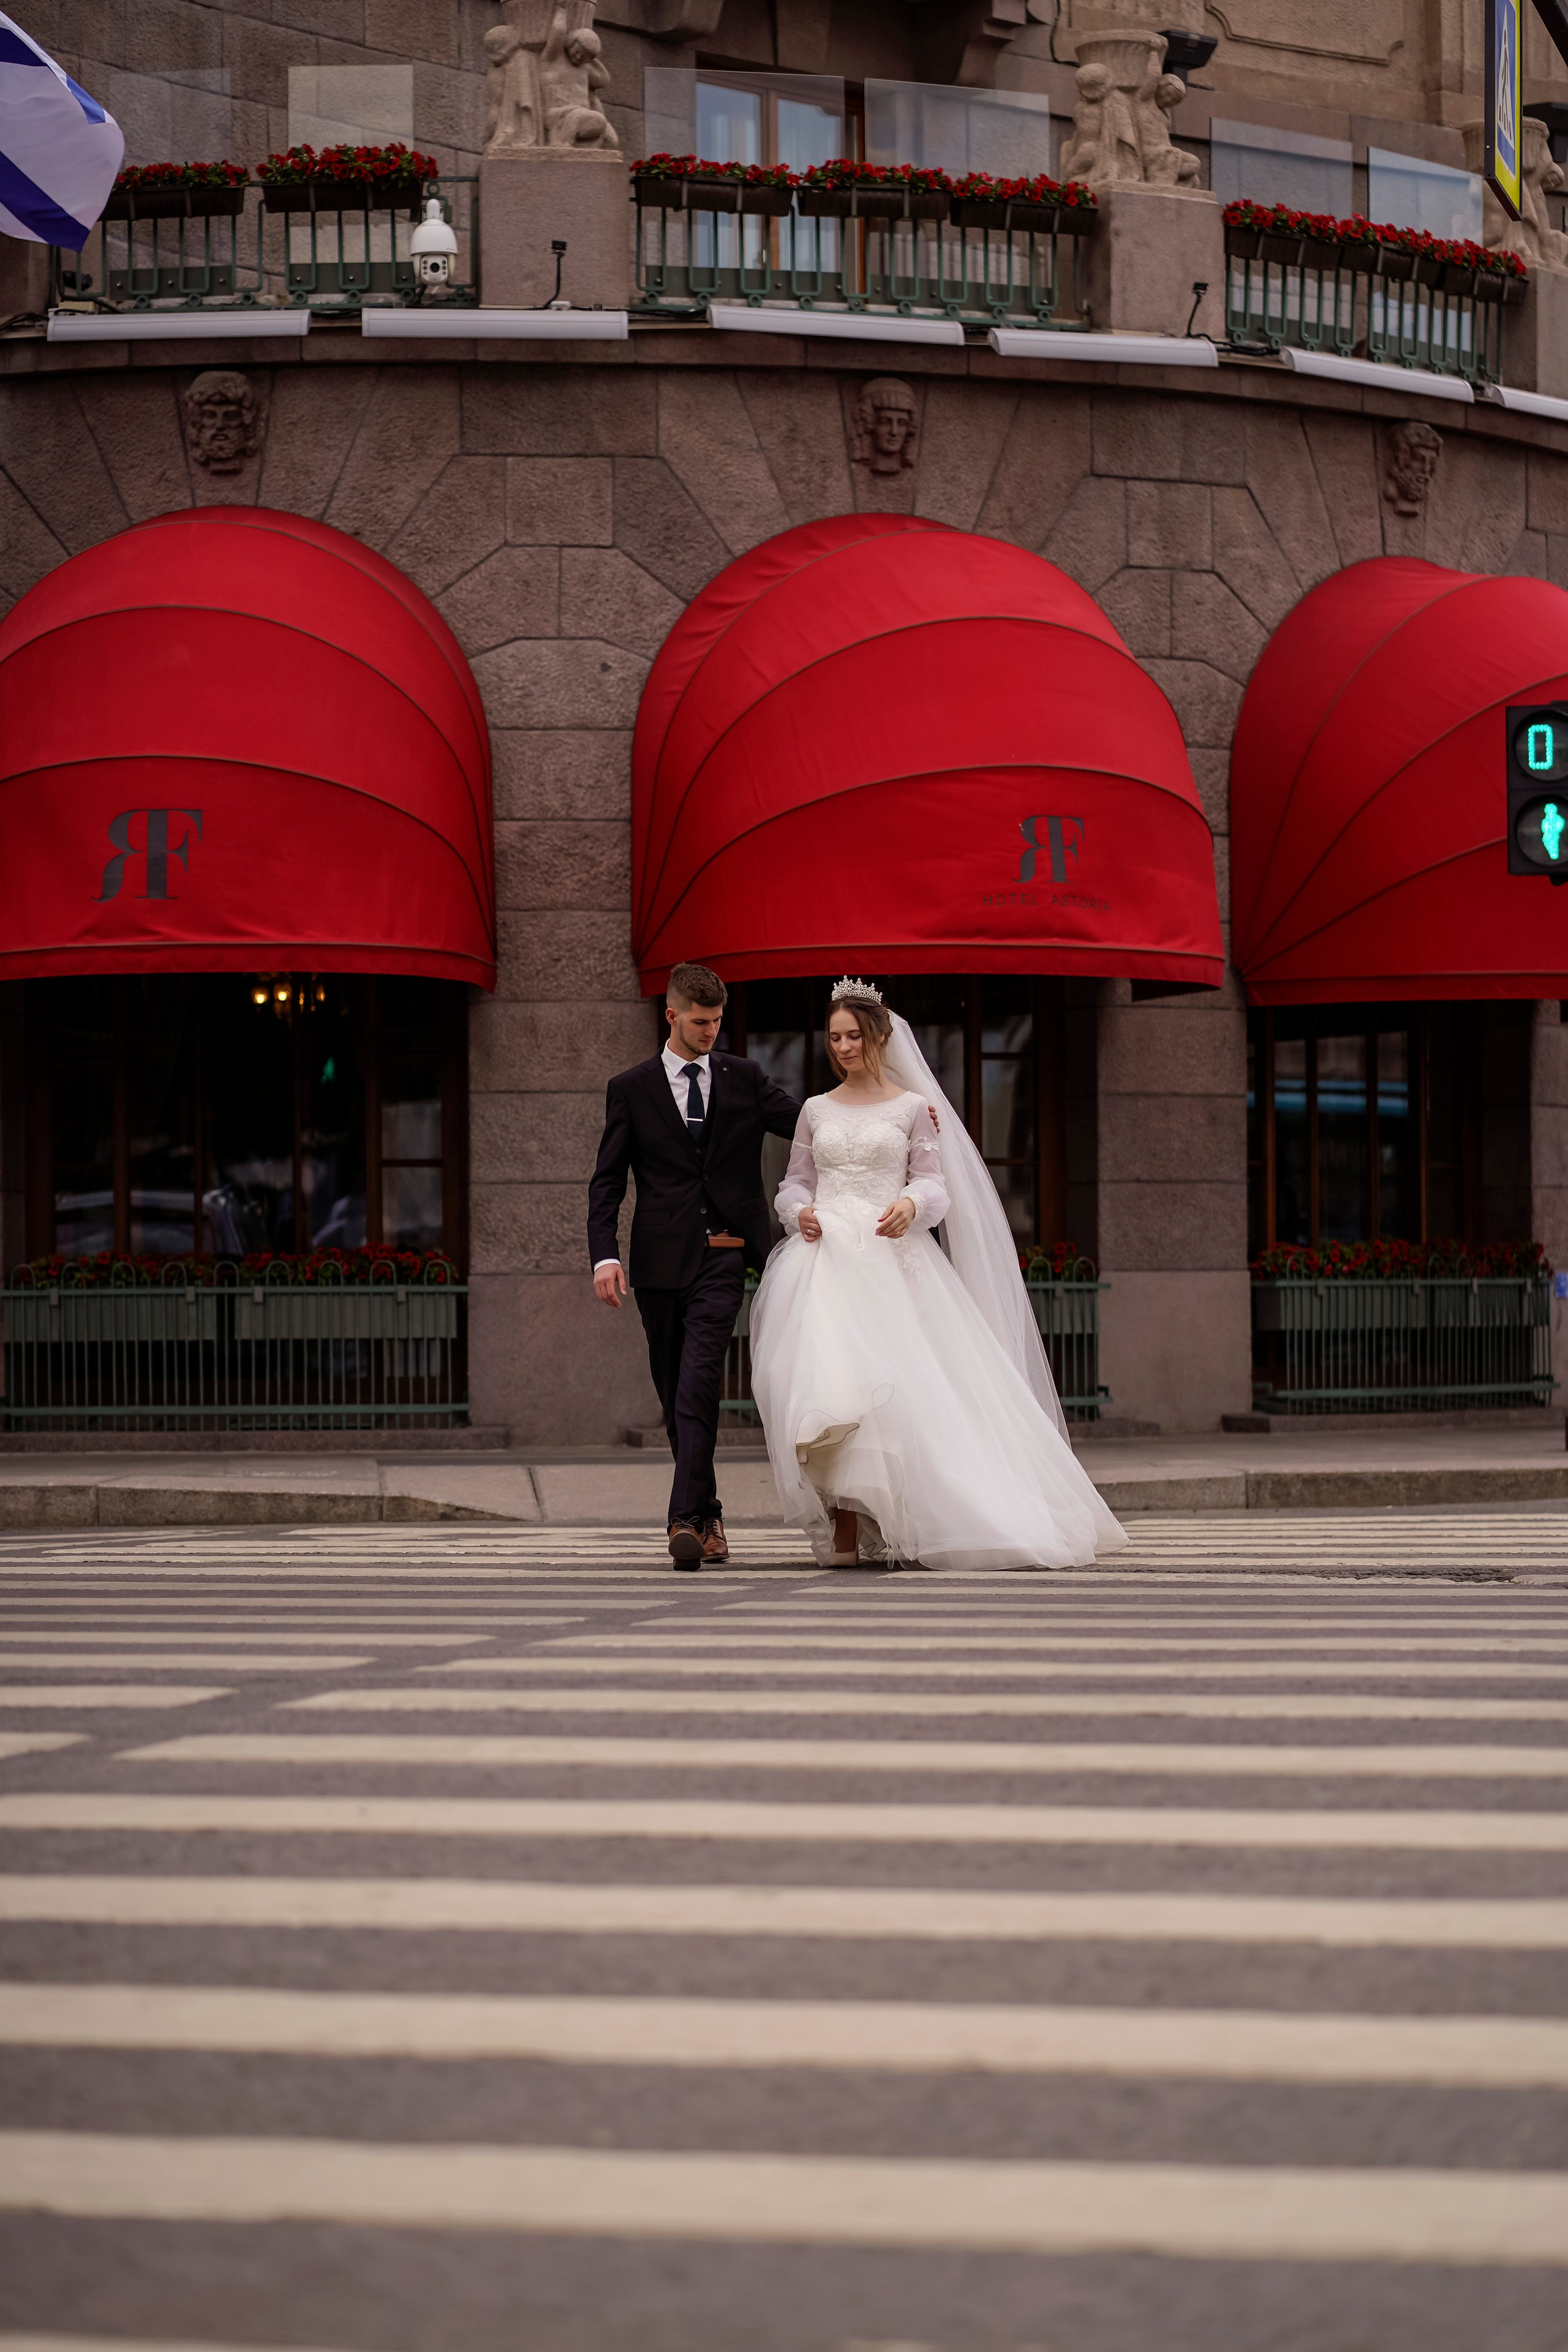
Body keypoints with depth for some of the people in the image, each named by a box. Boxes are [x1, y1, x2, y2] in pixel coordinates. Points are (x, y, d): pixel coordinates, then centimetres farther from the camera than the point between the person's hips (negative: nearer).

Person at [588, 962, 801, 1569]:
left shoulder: (744, 1080, 8)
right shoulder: (630, 1089, 6)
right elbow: (607, 1182, 4)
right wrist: (605, 1256, -8)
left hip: (722, 1256, -1)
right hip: (661, 1260, 2)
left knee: (698, 1383, -16)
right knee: (675, 1395, 8)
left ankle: (687, 1517, -22)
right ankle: (707, 1513, 22)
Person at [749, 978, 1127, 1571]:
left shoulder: (913, 1107, 9)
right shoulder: (817, 1110, 16)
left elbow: (936, 1186, 5)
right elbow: (794, 1183, 19)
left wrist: (912, 1204, -16)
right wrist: (799, 1212, -3)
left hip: (891, 1258, -1)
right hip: (825, 1253, 1)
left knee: (896, 1381, -12)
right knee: (825, 1377, -15)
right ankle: (844, 1527, -14)